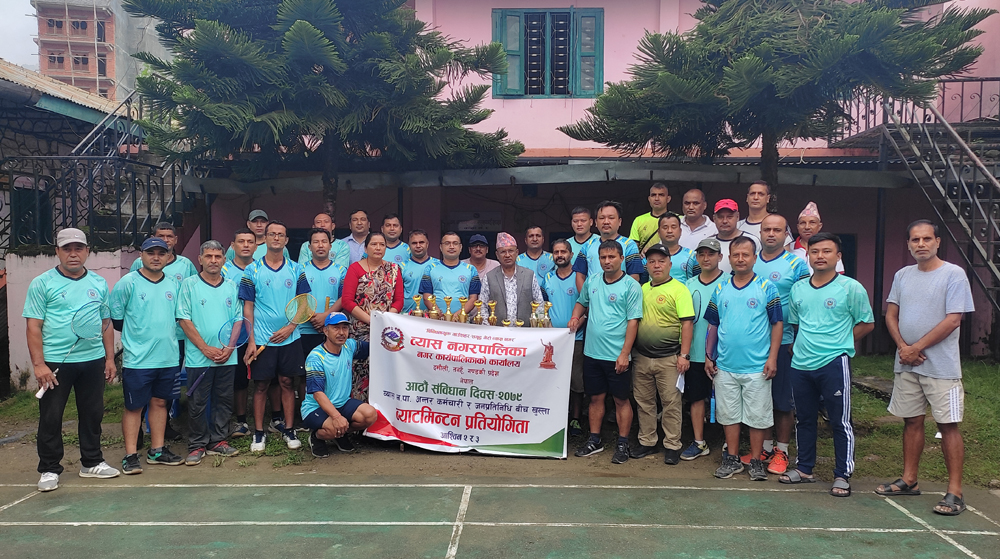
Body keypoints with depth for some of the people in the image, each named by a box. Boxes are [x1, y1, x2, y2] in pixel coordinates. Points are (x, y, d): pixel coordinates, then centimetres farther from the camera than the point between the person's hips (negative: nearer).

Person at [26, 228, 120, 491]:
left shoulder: (99, 283, 9)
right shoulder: (42, 283, -3)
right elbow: (34, 326, -7)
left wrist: (110, 358, 8)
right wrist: (39, 364, -13)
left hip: (92, 361, 4)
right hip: (55, 362, -3)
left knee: (92, 414, 13)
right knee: (50, 417, 5)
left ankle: (92, 462, 27)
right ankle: (49, 469, 18)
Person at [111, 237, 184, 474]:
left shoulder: (173, 284, 9)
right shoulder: (128, 282, -5)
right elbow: (115, 318, -2)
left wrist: (166, 336, 9)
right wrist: (134, 336, 4)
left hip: (168, 357, 5)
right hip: (137, 359, -5)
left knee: (160, 402, 13)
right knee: (134, 407, 2)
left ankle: (157, 450, 23)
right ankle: (130, 455, 10)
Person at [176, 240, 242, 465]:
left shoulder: (232, 287, 10)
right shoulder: (189, 285, -1)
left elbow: (238, 319, 9)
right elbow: (184, 320, -6)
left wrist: (229, 347, -6)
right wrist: (206, 349, -12)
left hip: (227, 357, 3)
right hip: (199, 357, -3)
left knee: (224, 400, 9)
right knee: (197, 402, 3)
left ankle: (218, 441, 21)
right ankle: (197, 445, 14)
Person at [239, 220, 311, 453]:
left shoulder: (296, 270, 5)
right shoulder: (252, 270, 0)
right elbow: (248, 307, -1)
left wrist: (290, 327, -10)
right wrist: (251, 341, -7)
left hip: (290, 338, 1)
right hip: (262, 340, -1)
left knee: (287, 383, 7)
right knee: (261, 385, 4)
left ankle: (288, 429, 16)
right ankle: (259, 433, 14)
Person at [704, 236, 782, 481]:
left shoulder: (767, 288, -2)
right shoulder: (720, 289, 7)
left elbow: (776, 324, -2)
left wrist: (772, 358, -9)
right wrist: (708, 356, 8)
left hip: (757, 367, -3)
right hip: (725, 366, 3)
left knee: (757, 416, 5)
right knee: (728, 415, 10)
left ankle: (756, 461, 18)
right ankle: (732, 459, 22)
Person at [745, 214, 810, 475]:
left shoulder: (796, 265, -3)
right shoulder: (750, 263, 9)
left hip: (784, 342, -4)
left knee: (783, 400, 4)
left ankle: (781, 451, 16)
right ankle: (765, 447, 23)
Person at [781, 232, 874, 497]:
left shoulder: (851, 288, -4)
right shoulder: (797, 289, 10)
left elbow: (867, 323, 1)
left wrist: (838, 344, -2)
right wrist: (802, 346, 8)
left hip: (834, 364, -5)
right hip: (800, 365, 5)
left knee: (840, 421, 1)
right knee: (804, 419, 14)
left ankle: (842, 475, 13)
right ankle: (804, 468, 27)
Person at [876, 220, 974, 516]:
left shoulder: (953, 274, -7)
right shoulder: (902, 275, 10)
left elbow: (953, 320, -13)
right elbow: (891, 315, 11)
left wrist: (916, 348, -12)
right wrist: (902, 346, -6)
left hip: (941, 366, -5)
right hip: (906, 365, 5)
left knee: (948, 424, -3)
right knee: (912, 421, 12)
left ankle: (955, 491, 4)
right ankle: (909, 481, 22)